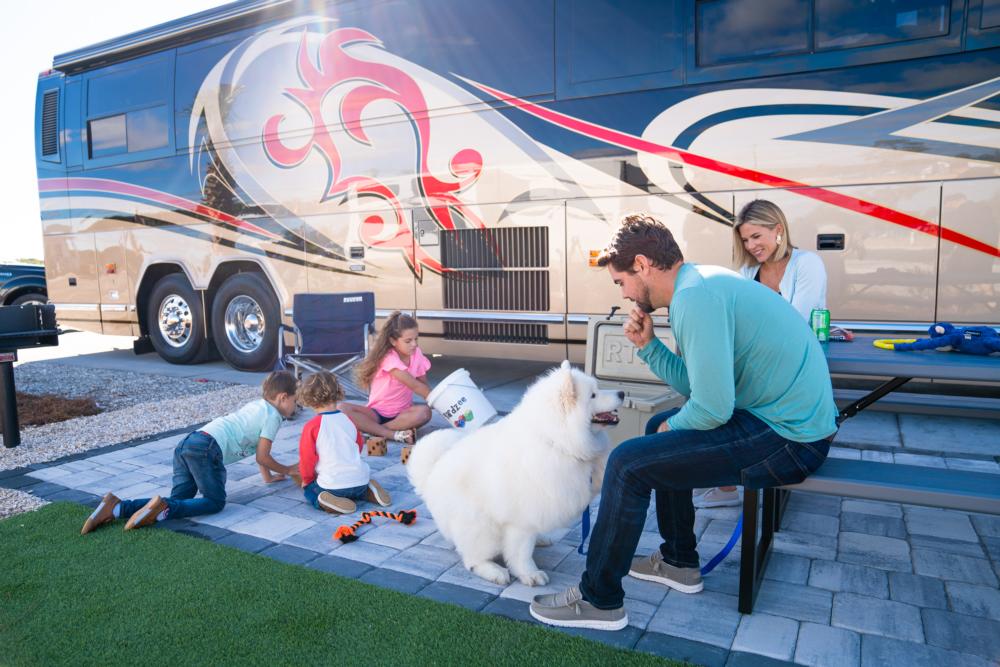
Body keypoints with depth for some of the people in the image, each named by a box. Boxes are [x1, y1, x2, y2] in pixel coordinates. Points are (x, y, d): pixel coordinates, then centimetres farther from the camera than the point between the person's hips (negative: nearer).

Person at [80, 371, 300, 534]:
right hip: (207, 448, -9)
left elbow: (258, 449, 36)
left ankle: (116, 507, -8)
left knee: (178, 501, 4)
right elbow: (262, 457, 2)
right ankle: (163, 509, -22)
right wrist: (286, 470, 17)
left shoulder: (256, 405, 29)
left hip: (188, 444, 9)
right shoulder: (273, 415, 1)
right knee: (215, 502, -3)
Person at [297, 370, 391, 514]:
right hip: (361, 480, 5)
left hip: (333, 485, -5)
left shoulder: (311, 426, -10)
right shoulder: (348, 420, 5)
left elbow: (307, 458, -3)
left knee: (310, 491, 23)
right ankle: (369, 492, 5)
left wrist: (307, 480, 17)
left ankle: (328, 502, -9)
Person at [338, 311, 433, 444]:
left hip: (402, 413, 3)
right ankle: (394, 434, -36)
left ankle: (372, 429, -24)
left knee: (424, 412, -32)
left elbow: (424, 386, 1)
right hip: (376, 412, -2)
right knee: (342, 408, -30)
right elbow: (414, 385, -24)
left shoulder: (417, 354, -2)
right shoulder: (389, 358, -18)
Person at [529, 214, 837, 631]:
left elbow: (712, 408, -25)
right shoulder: (704, 282, 11)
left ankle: (599, 601, 5)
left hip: (787, 440, -11)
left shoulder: (695, 297, -22)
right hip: (796, 418, 11)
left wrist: (672, 428, -5)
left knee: (628, 463, -12)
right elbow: (696, 382, 14)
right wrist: (647, 345, 3)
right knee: (658, 428, 24)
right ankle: (679, 562, 33)